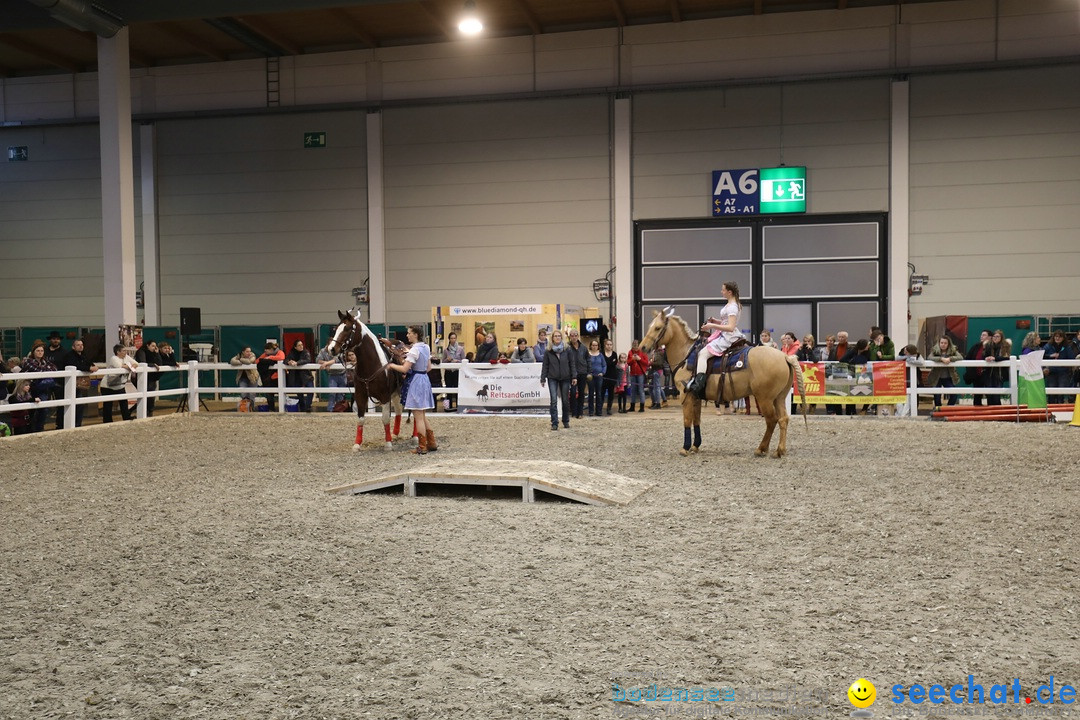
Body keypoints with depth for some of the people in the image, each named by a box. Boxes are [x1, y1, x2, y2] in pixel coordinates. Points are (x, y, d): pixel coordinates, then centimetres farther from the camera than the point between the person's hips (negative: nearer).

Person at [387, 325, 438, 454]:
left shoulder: (414, 350, -17)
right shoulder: (426, 347, 9)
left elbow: (404, 369, -19)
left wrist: (392, 365, -4)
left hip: (415, 381, -9)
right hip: (425, 379, 9)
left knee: (418, 417, -2)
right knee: (422, 417, 17)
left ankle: (422, 447, 3)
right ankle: (432, 443, 20)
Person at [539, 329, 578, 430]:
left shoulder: (567, 349, 2)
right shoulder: (548, 351, 2)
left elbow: (572, 364, 3)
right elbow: (545, 366, 5)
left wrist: (574, 376, -2)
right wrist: (543, 379, 2)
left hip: (565, 378, 1)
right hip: (552, 378, -1)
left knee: (565, 401, 8)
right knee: (554, 401, -8)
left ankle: (566, 421, 22)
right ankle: (554, 423, -7)